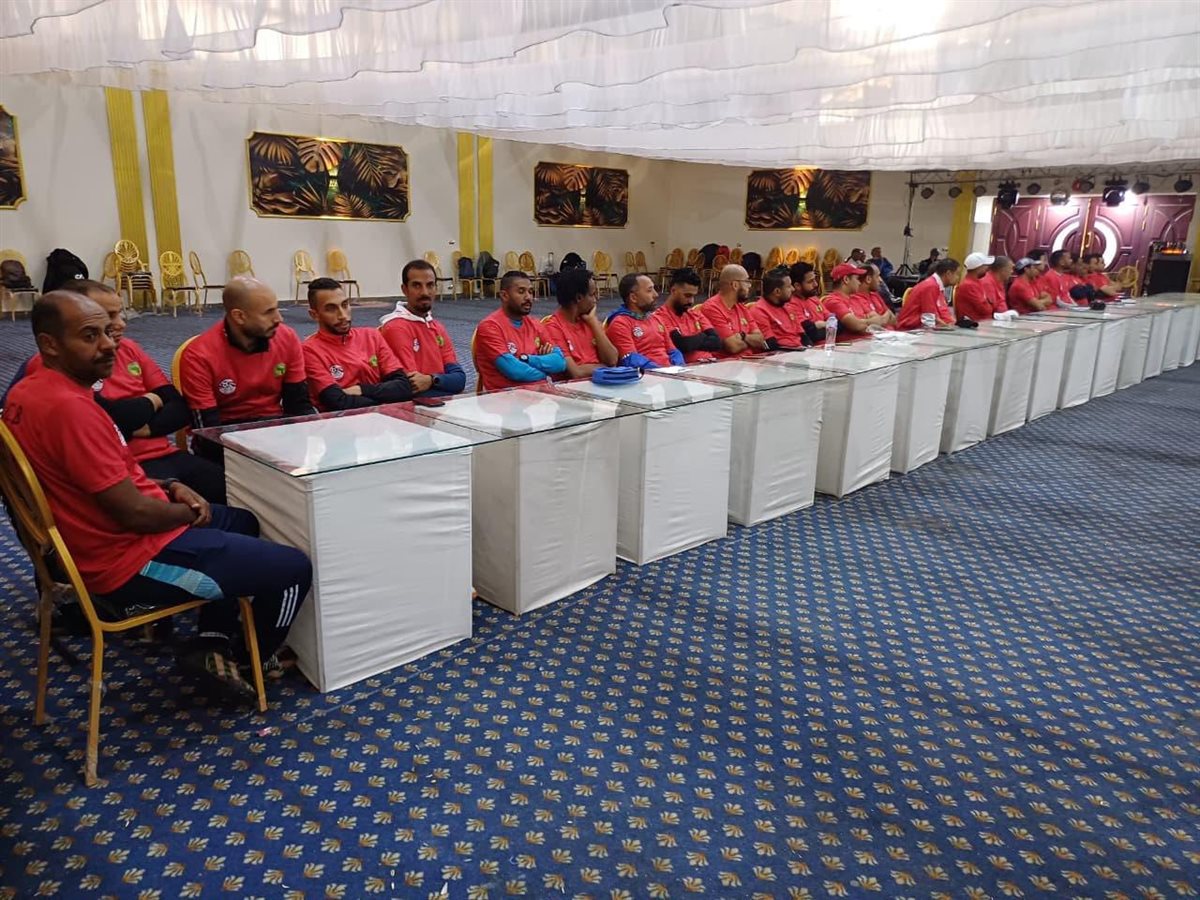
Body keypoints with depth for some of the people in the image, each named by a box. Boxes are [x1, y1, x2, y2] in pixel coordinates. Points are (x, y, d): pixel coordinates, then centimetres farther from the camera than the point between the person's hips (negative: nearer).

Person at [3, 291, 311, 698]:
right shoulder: (69, 406, -27)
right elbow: (135, 514, -27)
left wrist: (167, 487, 6)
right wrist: (191, 511, -7)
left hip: (103, 543, 11)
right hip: (131, 562, -11)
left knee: (242, 522, 29)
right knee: (294, 568, -8)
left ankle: (212, 643, 20)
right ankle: (252, 660, 20)